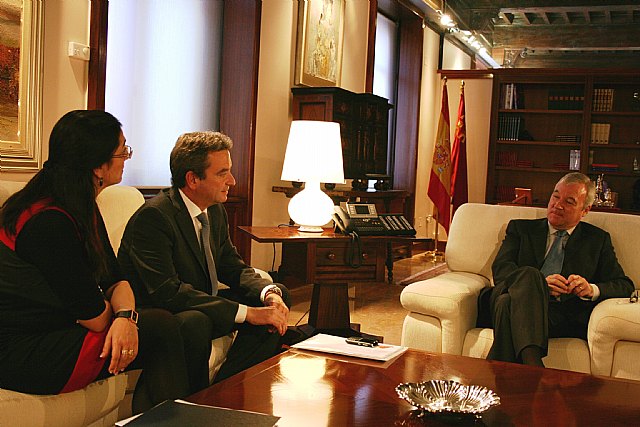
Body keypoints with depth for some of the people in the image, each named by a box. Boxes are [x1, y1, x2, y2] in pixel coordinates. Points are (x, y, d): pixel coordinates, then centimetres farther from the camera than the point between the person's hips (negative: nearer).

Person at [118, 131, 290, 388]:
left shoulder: (216, 210, 4)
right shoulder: (153, 216, -23)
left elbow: (232, 266, 9)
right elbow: (166, 292, -31)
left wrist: (270, 293, -15)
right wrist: (246, 312, -32)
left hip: (200, 306, 9)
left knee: (277, 298, 0)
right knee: (194, 323, -39)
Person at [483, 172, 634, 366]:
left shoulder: (598, 239, 25)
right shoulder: (521, 228, 24)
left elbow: (624, 285, 17)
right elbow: (500, 268, 8)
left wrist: (592, 289, -6)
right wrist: (539, 282, -11)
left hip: (567, 317, -1)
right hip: (523, 304, 1)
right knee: (529, 274, -36)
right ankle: (532, 365, -51)